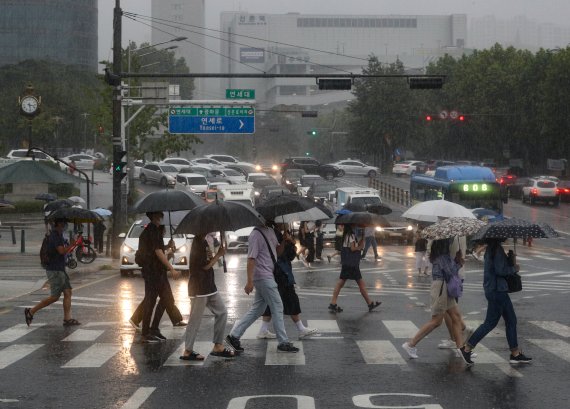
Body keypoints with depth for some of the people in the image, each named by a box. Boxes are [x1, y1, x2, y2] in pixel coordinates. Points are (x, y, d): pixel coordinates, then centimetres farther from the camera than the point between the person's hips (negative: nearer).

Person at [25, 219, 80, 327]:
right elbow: (62, 251, -26)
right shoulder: (55, 236, -17)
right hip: (54, 270, -10)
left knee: (68, 292, 3)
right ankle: (31, 311, 2)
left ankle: (67, 318, 1)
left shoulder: (58, 234, 14)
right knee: (54, 297, -6)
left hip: (60, 269, 10)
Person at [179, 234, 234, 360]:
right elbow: (205, 265, -17)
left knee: (222, 312, 11)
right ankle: (187, 351, 3)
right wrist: (219, 255, -6)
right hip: (199, 288, -10)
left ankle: (218, 347, 15)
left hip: (209, 287, 10)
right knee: (195, 319, -4)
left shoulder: (203, 242, 13)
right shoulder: (198, 243, -16)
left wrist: (217, 255, -1)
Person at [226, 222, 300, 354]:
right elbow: (251, 258, -18)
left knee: (257, 309, 12)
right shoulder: (256, 234, -15)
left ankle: (234, 335, 15)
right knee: (277, 307, -4)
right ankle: (283, 343, 3)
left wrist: (284, 240, -1)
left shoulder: (270, 232, 13)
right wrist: (249, 281, -22)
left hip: (268, 276, 9)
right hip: (263, 277, -9)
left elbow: (278, 252, 19)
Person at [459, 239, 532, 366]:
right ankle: (467, 348, 3)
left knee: (511, 320, 13)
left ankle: (515, 354, 18)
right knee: (491, 322, -3)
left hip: (499, 290, 10)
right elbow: (500, 270, -23)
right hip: (496, 290, -10)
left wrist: (511, 260, -1)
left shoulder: (492, 249, 12)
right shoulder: (497, 249, -18)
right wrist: (514, 268, -8)